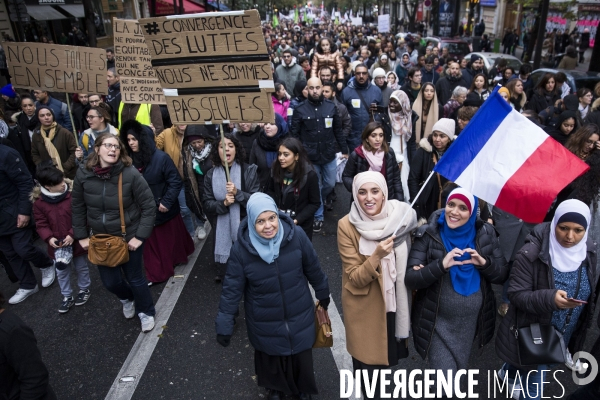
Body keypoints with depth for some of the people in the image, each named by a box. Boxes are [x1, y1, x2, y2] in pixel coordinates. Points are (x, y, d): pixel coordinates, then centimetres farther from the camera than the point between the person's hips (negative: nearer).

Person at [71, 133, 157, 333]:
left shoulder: (130, 173, -20)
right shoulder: (83, 173, -10)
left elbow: (149, 206, -15)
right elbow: (77, 206, 3)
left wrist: (140, 236, -17)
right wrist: (81, 235, 3)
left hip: (129, 237, -3)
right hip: (100, 238, 4)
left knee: (134, 277, 11)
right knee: (109, 281, 15)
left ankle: (146, 312, 39)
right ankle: (127, 299, 52)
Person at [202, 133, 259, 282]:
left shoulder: (249, 170, -4)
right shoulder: (211, 174, 3)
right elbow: (206, 204, 2)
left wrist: (237, 193, -22)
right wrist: (223, 204, -17)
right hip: (222, 228, 2)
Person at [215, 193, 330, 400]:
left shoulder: (296, 235, -21)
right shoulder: (242, 248, -22)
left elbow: (313, 268, -4)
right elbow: (232, 288, -12)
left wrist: (322, 292, 10)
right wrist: (224, 324, -9)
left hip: (299, 315, 1)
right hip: (265, 322, 0)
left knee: (301, 353, 21)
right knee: (271, 356, 22)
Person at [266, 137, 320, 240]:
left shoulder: (310, 175, -19)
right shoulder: (276, 169, -8)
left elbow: (315, 203, -11)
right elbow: (270, 191, 8)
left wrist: (297, 220, -19)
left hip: (301, 225, -3)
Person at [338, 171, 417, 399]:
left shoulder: (400, 217, -7)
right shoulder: (347, 226, -18)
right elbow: (355, 278, -19)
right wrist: (376, 256, -34)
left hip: (395, 303, 4)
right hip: (365, 308, -3)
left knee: (390, 355, 20)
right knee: (368, 361, 8)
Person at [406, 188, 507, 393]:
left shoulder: (485, 233, -6)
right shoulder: (428, 234, -15)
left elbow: (502, 274, -1)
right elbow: (410, 280, -19)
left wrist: (484, 263, -22)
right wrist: (441, 265, -34)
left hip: (471, 320, 4)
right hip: (438, 321, -3)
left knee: (460, 373, 24)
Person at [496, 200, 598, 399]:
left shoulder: (589, 254, -8)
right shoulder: (531, 254, -26)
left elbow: (590, 294, 7)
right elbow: (516, 295, -23)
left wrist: (578, 336, 12)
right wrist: (550, 298, -40)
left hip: (563, 336, 6)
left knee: (527, 366, 27)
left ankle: (507, 374, 58)